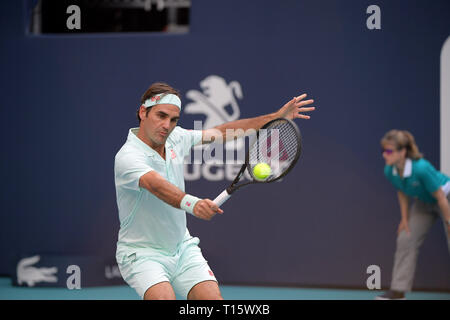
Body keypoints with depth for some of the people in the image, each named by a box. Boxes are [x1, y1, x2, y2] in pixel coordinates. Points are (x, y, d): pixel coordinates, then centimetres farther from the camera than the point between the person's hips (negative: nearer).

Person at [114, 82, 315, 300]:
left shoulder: (175, 138, 0)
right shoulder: (128, 157, -22)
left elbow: (222, 132, 12)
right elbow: (158, 185, -42)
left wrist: (276, 117, 8)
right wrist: (191, 203, -60)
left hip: (182, 248, 7)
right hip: (142, 255, -7)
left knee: (213, 297, -10)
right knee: (164, 298, -31)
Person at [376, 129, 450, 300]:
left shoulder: (421, 168, -39)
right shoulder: (390, 171, -19)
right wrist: (405, 218, 4)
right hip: (424, 202, 7)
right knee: (405, 239, -1)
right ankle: (398, 290, 5)